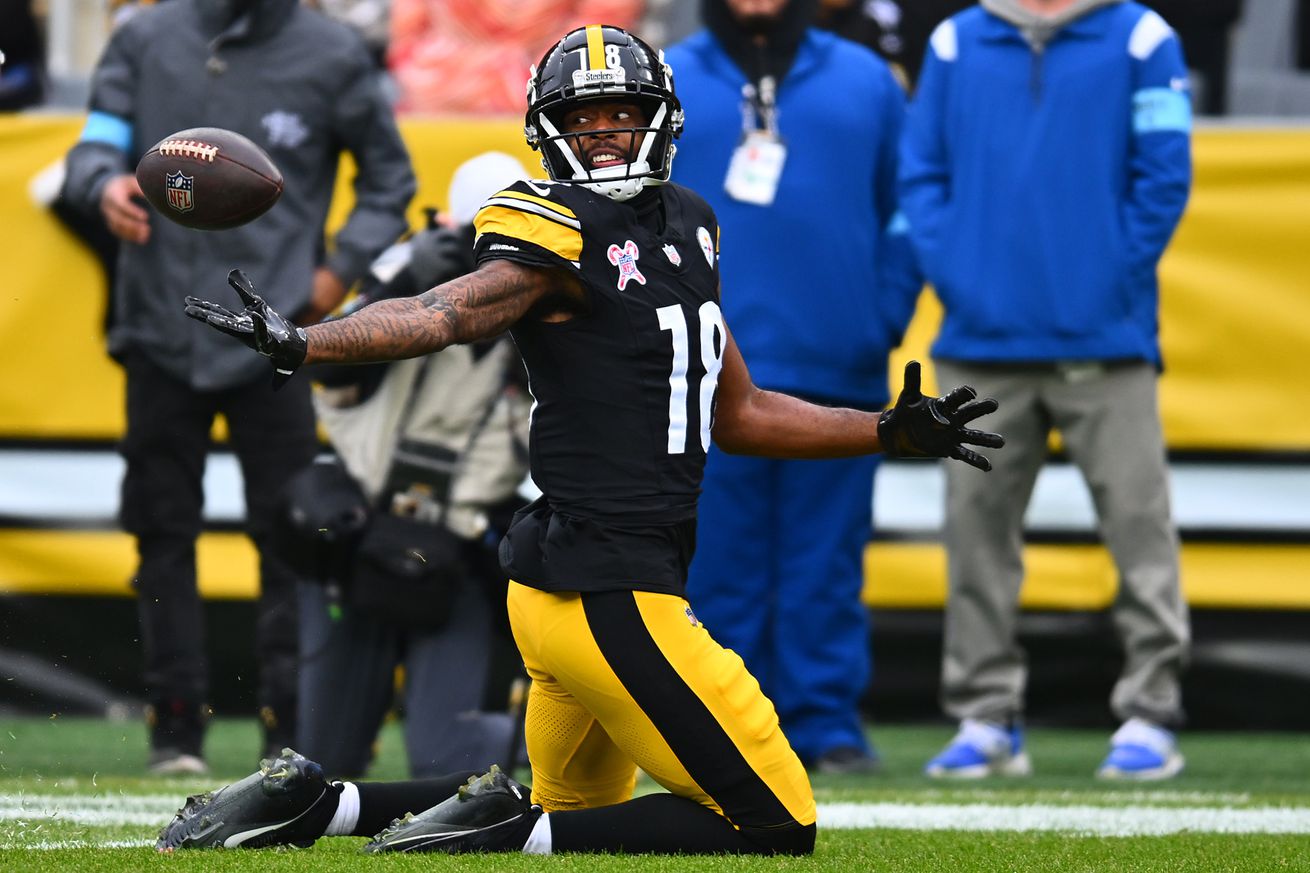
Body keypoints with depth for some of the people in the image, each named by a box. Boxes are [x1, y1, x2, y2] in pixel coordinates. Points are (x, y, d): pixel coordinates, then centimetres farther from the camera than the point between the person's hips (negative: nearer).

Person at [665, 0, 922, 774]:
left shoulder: (864, 81, 12)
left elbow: (907, 210, 13)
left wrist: (889, 314, 2)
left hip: (839, 371, 1)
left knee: (827, 569, 1)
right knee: (720, 566, 0)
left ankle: (828, 725, 6)